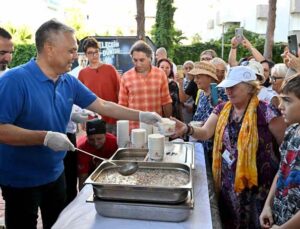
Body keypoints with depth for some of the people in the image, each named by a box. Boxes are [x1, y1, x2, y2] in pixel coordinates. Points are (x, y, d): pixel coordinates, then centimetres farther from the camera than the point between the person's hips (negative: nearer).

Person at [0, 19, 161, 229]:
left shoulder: (69, 82, -1)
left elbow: (103, 106, 3)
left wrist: (141, 116, -1)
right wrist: (45, 137, -33)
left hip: (55, 174, 7)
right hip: (21, 180, -6)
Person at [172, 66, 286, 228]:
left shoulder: (265, 112, -16)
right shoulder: (222, 109, 2)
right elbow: (206, 133, -8)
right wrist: (187, 129, -27)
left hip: (257, 184, -5)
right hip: (228, 182, 5)